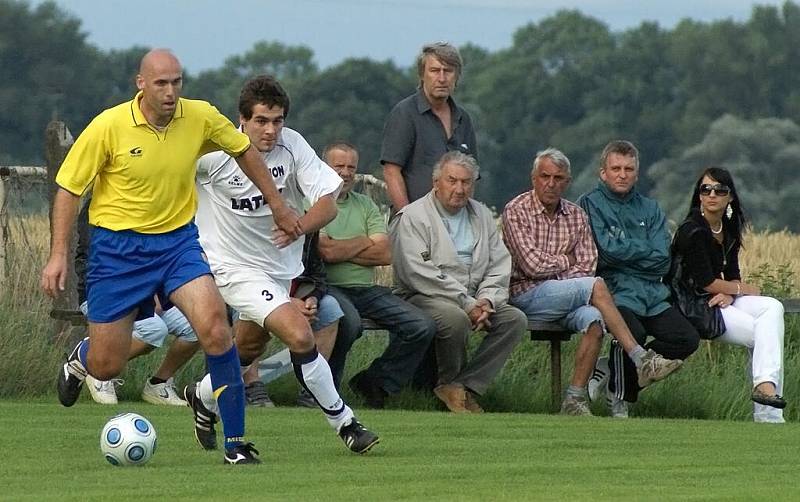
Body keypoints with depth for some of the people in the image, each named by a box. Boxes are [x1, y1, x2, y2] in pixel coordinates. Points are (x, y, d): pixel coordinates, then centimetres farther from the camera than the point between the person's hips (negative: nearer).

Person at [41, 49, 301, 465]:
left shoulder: (201, 117, -7)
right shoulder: (108, 127, -15)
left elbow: (243, 151, 13)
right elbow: (68, 189, -7)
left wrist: (277, 205, 17)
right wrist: (58, 256, -11)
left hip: (177, 241, 2)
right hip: (118, 246, -2)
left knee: (214, 327, -23)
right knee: (106, 368, 2)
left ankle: (235, 441, -13)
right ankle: (80, 358, 43)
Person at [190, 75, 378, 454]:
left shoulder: (292, 145, -12)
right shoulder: (212, 152, -20)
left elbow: (328, 205, -15)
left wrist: (300, 225, -35)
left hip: (282, 265, 5)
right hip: (236, 266, -5)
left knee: (248, 349, 22)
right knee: (300, 336, -21)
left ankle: (203, 398, 51)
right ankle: (343, 423, -8)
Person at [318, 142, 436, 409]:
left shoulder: (365, 205, 18)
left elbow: (384, 254, 5)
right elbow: (326, 251, -14)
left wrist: (341, 251, -3)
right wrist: (363, 242, 1)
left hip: (367, 289, 6)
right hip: (328, 287, -6)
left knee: (422, 326, -12)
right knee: (348, 319, -39)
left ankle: (376, 384, 3)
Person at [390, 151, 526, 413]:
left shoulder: (481, 215, 16)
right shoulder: (412, 217, -5)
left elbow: (499, 266, 11)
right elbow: (420, 274, -17)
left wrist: (486, 300, -10)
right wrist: (467, 304, -21)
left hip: (473, 300, 6)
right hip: (424, 297, -6)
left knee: (515, 319, -15)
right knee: (456, 318, -37)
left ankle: (465, 386, -16)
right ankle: (451, 381, -9)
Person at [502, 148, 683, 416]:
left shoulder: (576, 216, 14)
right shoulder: (516, 211, -3)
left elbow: (586, 267, 6)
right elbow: (533, 265, -12)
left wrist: (552, 266, -11)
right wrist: (566, 261, 2)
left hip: (566, 297, 5)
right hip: (527, 296, -5)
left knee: (593, 320, -29)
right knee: (596, 286, -27)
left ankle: (575, 399, -26)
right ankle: (640, 359, -25)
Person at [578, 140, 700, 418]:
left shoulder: (649, 209, 20)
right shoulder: (591, 204, 6)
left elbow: (662, 259, 6)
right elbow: (605, 252, -9)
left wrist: (625, 251, -3)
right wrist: (645, 250, 3)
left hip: (653, 293, 5)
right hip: (615, 291, -5)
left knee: (687, 339, -16)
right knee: (633, 332, -35)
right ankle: (620, 397, -6)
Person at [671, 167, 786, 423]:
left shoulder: (729, 230, 11)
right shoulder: (692, 232, -15)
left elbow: (733, 275, 12)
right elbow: (706, 283, -17)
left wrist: (729, 294, -13)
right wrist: (744, 289, -3)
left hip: (720, 301, 8)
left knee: (772, 308, -16)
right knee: (761, 334, -21)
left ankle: (765, 383, -28)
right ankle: (766, 414, -24)